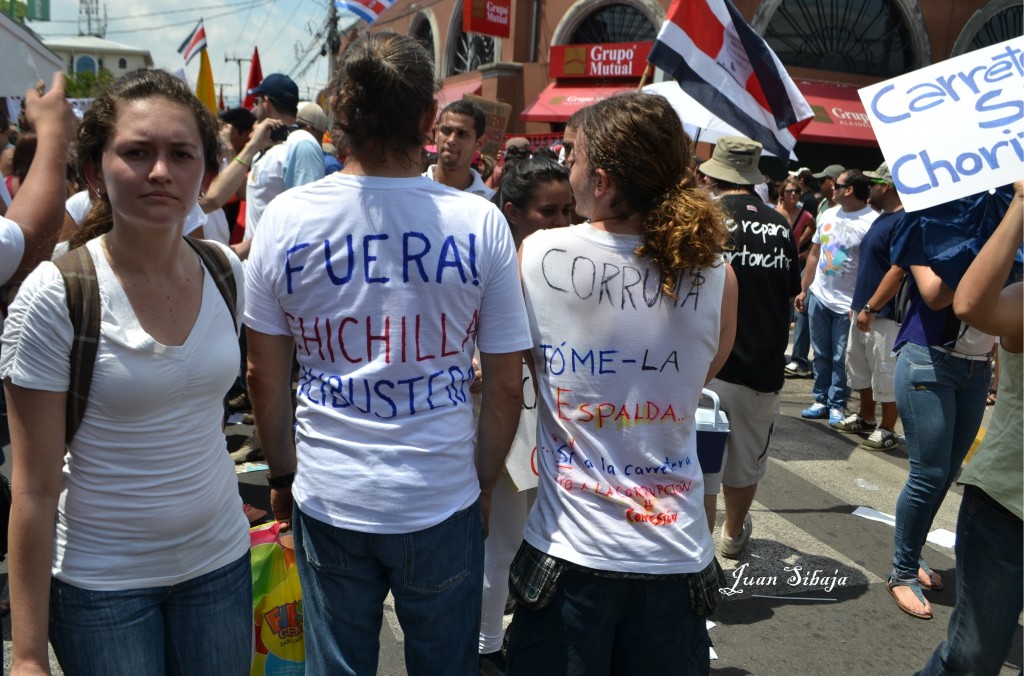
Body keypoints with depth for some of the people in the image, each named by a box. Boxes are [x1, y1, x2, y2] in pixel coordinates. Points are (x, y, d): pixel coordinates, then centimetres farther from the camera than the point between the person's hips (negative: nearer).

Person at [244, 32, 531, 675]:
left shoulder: (286, 218, -7)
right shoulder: (480, 222, -11)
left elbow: (265, 376, 0)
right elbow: (505, 386, -6)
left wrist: (282, 476, 15)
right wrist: (485, 485, 10)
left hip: (327, 500, 1)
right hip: (443, 500, -1)